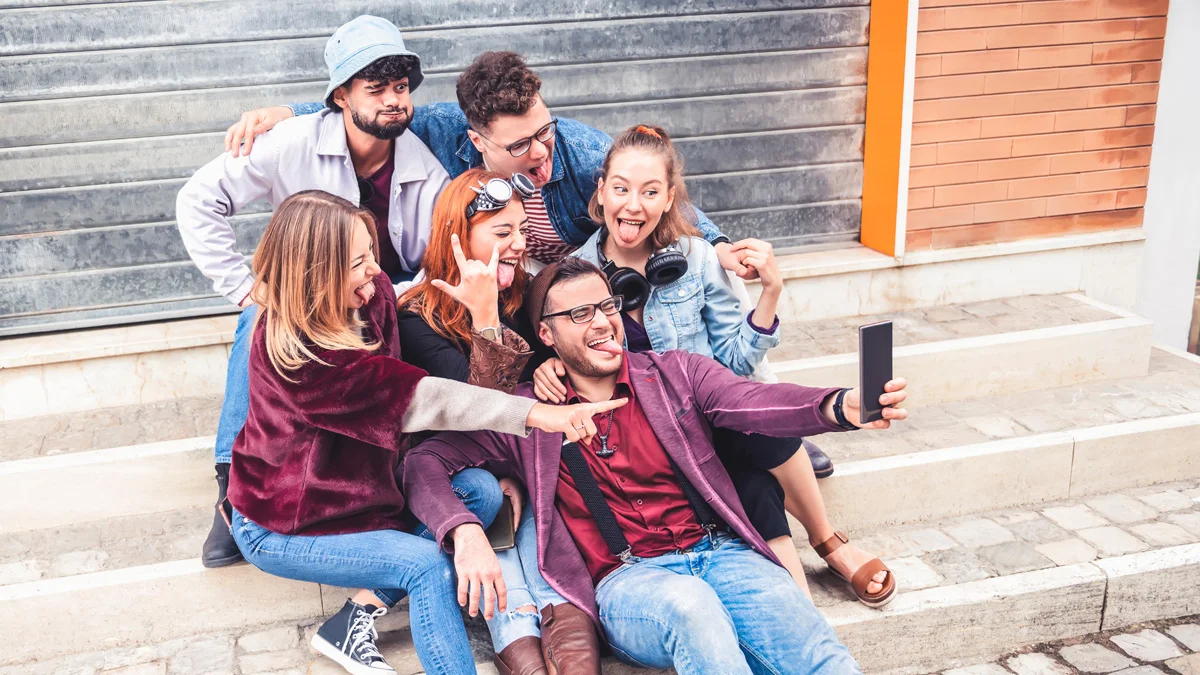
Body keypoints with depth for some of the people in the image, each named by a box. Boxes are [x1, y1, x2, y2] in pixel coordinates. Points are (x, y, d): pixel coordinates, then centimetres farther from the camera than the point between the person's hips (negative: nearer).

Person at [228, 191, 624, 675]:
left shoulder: (373, 295, -11)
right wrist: (535, 414, -42)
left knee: (481, 491, -11)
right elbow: (415, 398, -37)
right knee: (430, 566, -26)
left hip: (360, 486, 8)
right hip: (281, 527, -8)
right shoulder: (294, 353, -33)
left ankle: (358, 619, -9)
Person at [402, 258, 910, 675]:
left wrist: (842, 406, -28)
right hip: (626, 579, -2)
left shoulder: (674, 373, 11)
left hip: (718, 550, 2)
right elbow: (426, 462, 4)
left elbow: (755, 402, -6)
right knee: (689, 602, -38)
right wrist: (466, 534, -18)